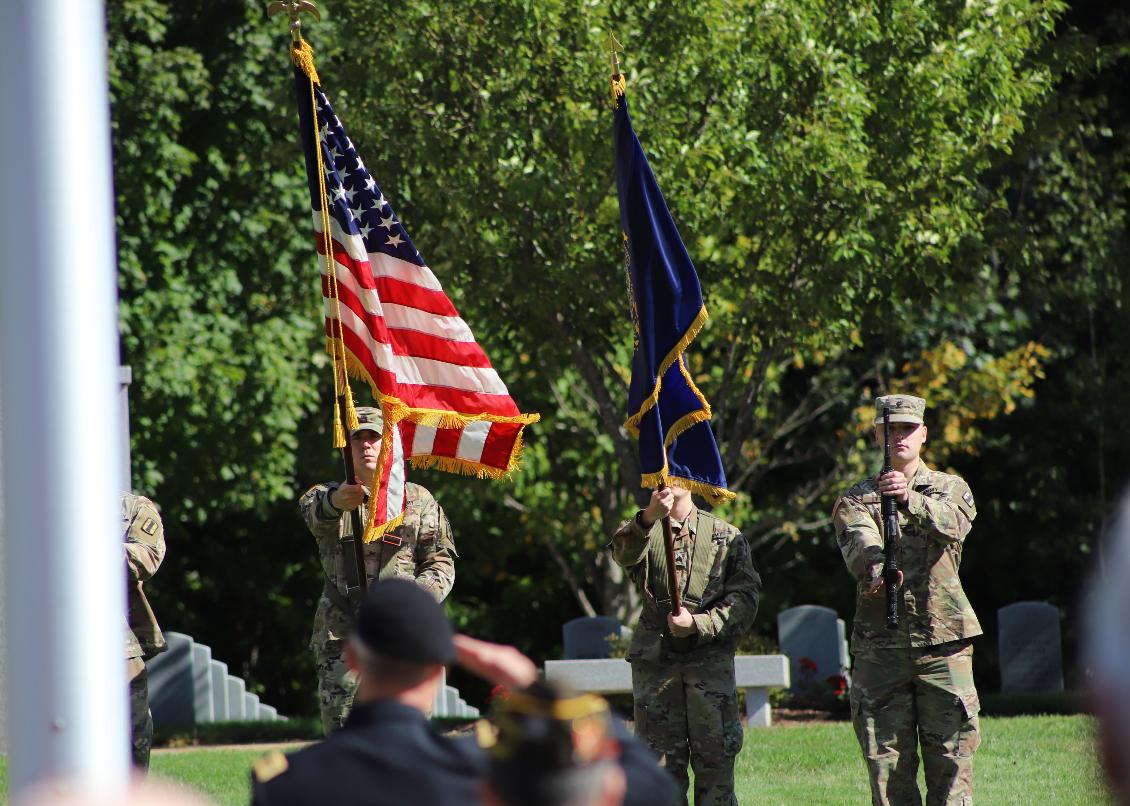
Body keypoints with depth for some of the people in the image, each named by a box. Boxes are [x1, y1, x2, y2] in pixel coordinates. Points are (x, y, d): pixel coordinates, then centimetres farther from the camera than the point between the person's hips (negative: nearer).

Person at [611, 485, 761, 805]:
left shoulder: (726, 536, 11)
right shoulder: (642, 531, 10)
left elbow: (745, 598, 3)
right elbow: (624, 553, -15)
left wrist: (698, 624, -12)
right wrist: (649, 518, -36)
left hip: (710, 656, 0)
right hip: (654, 659, 0)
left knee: (716, 758, -6)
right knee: (662, 760, 0)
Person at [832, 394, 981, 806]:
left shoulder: (950, 489, 10)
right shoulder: (856, 501, 10)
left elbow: (952, 524, -15)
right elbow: (859, 543, -12)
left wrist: (910, 500, -35)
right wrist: (877, 569, -36)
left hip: (943, 644, -1)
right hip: (880, 647, 1)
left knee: (951, 757, -4)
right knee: (888, 763, 0)